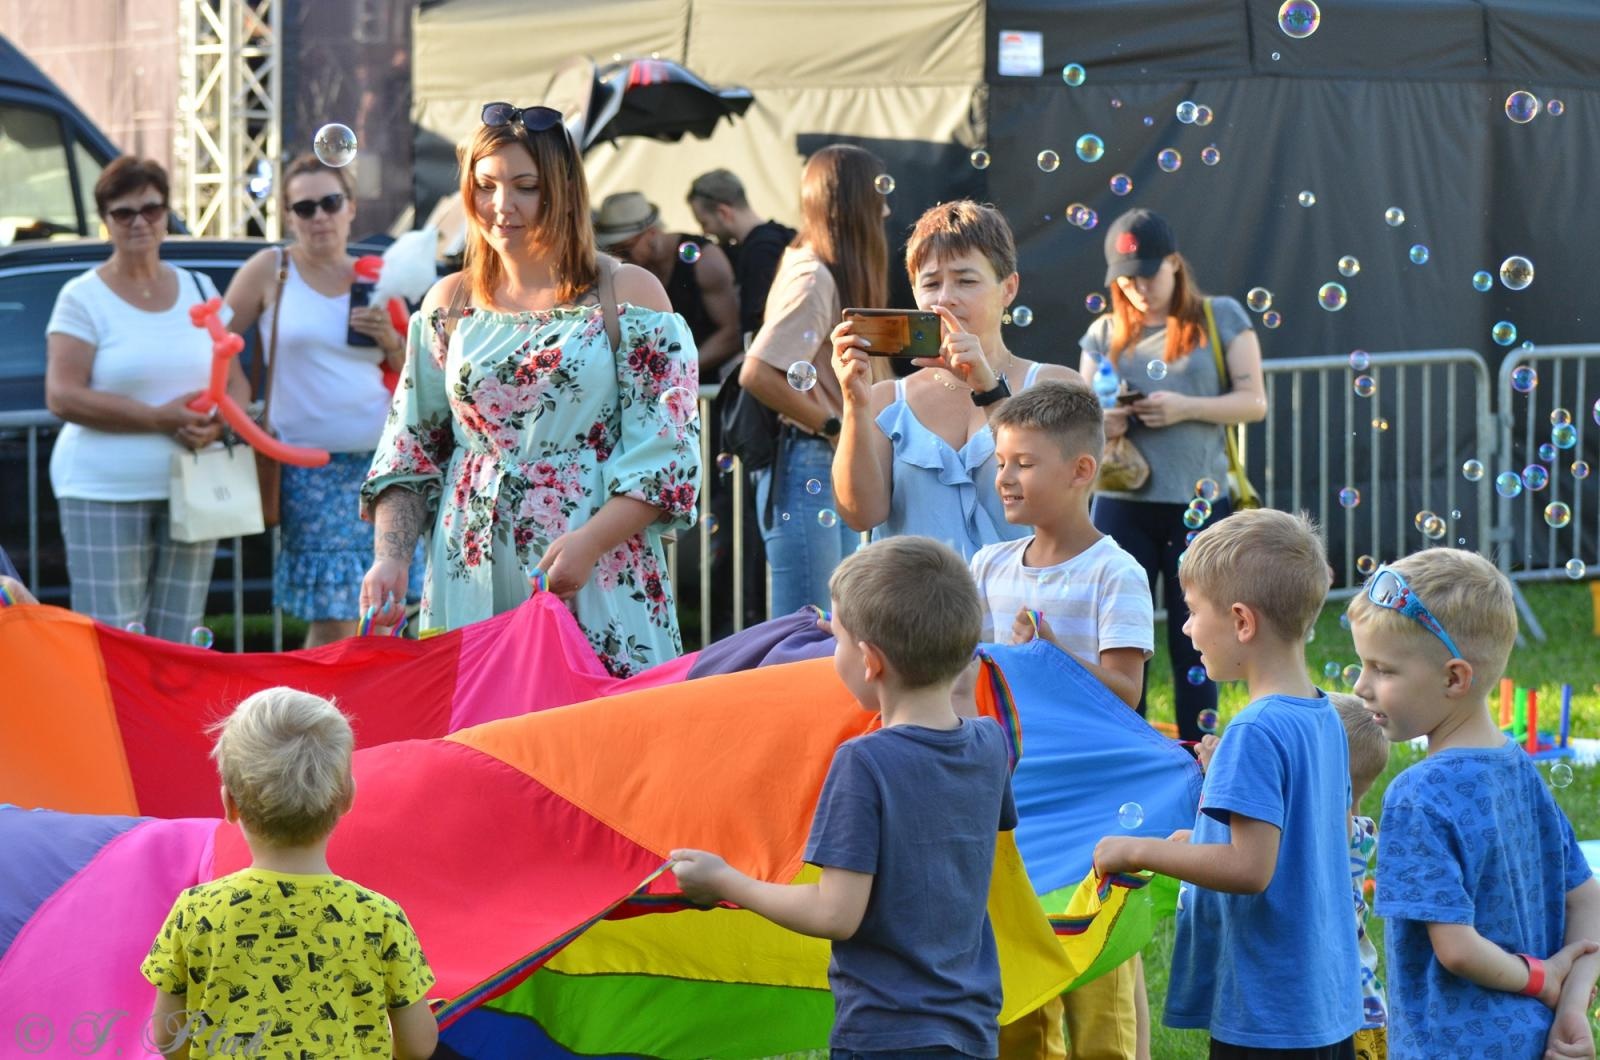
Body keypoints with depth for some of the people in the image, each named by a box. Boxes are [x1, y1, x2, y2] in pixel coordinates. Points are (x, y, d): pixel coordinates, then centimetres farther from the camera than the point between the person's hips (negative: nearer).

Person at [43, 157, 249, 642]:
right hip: (106, 492, -5)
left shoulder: (199, 290, 13)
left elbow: (237, 383, 13)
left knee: (177, 645, 7)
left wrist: (218, 421, -12)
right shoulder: (83, 298, -2)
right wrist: (159, 418, -19)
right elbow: (62, 396, -12)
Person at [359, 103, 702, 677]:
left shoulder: (628, 296, 1)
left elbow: (665, 451, -5)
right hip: (469, 586, 3)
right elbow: (409, 449, 14)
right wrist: (389, 557, -2)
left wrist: (590, 542, -18)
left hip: (599, 586, -3)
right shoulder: (450, 304, 12)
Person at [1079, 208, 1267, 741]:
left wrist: (1186, 407, -15)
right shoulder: (1104, 334, 11)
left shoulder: (1220, 318, 5)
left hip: (1200, 503, -2)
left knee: (1194, 642, 4)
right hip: (1122, 505, 2)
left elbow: (1254, 401, 0)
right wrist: (1101, 423, -12)